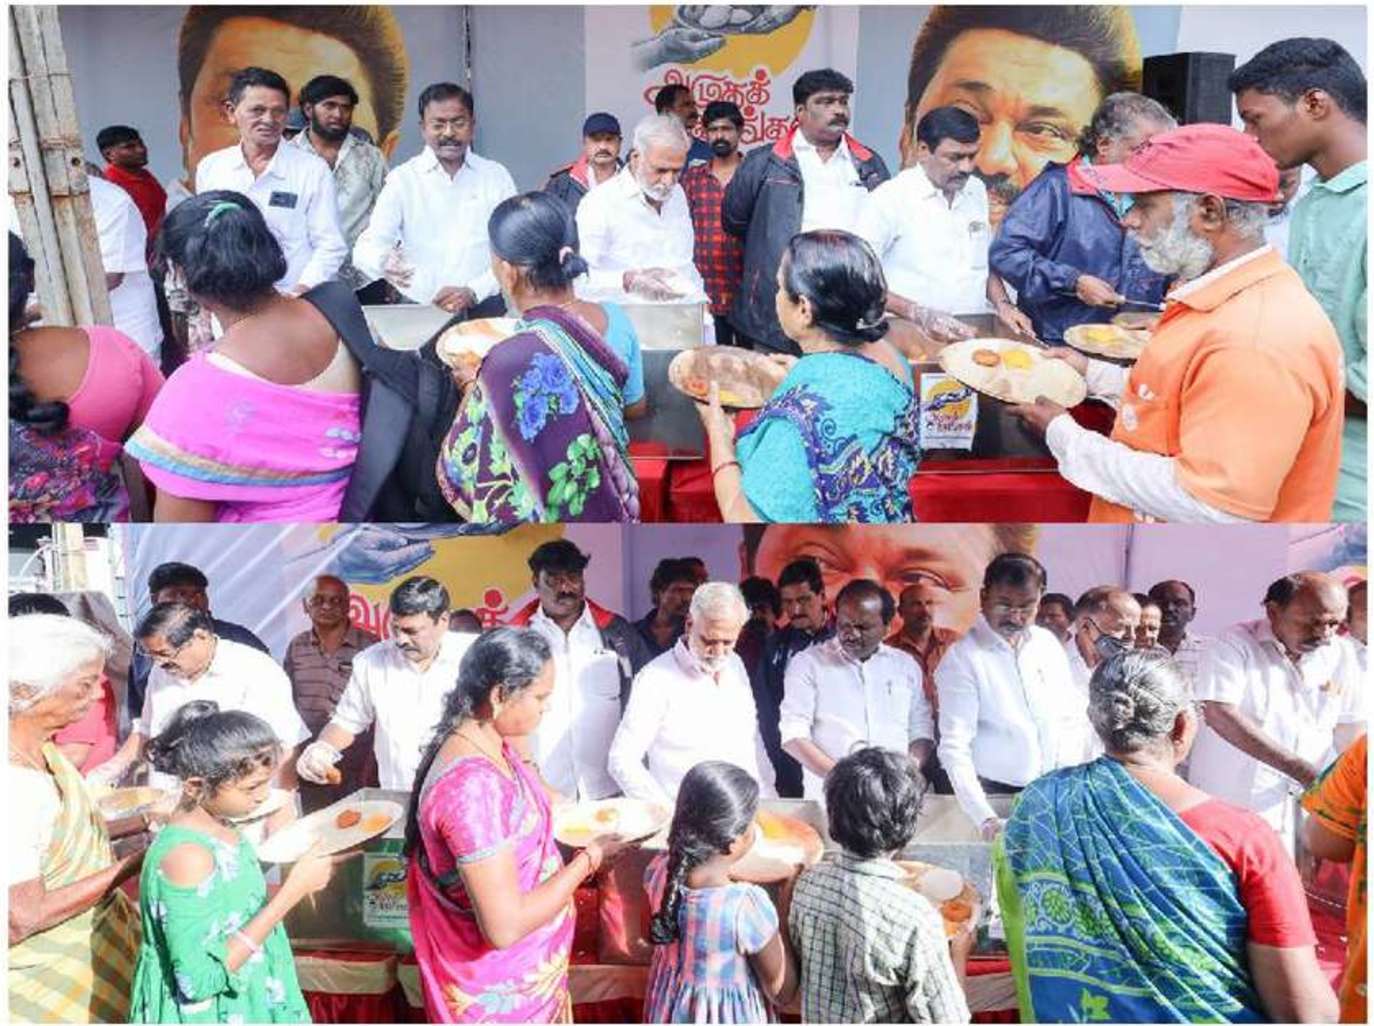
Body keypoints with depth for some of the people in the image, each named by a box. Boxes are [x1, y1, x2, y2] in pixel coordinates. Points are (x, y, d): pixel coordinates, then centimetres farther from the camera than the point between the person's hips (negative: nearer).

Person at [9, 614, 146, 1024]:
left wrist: (142, 821, -1)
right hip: (49, 976, -8)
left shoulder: (41, 750, -2)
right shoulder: (14, 785, -30)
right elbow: (23, 919, -28)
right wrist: (139, 859, -24)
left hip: (91, 938, 8)